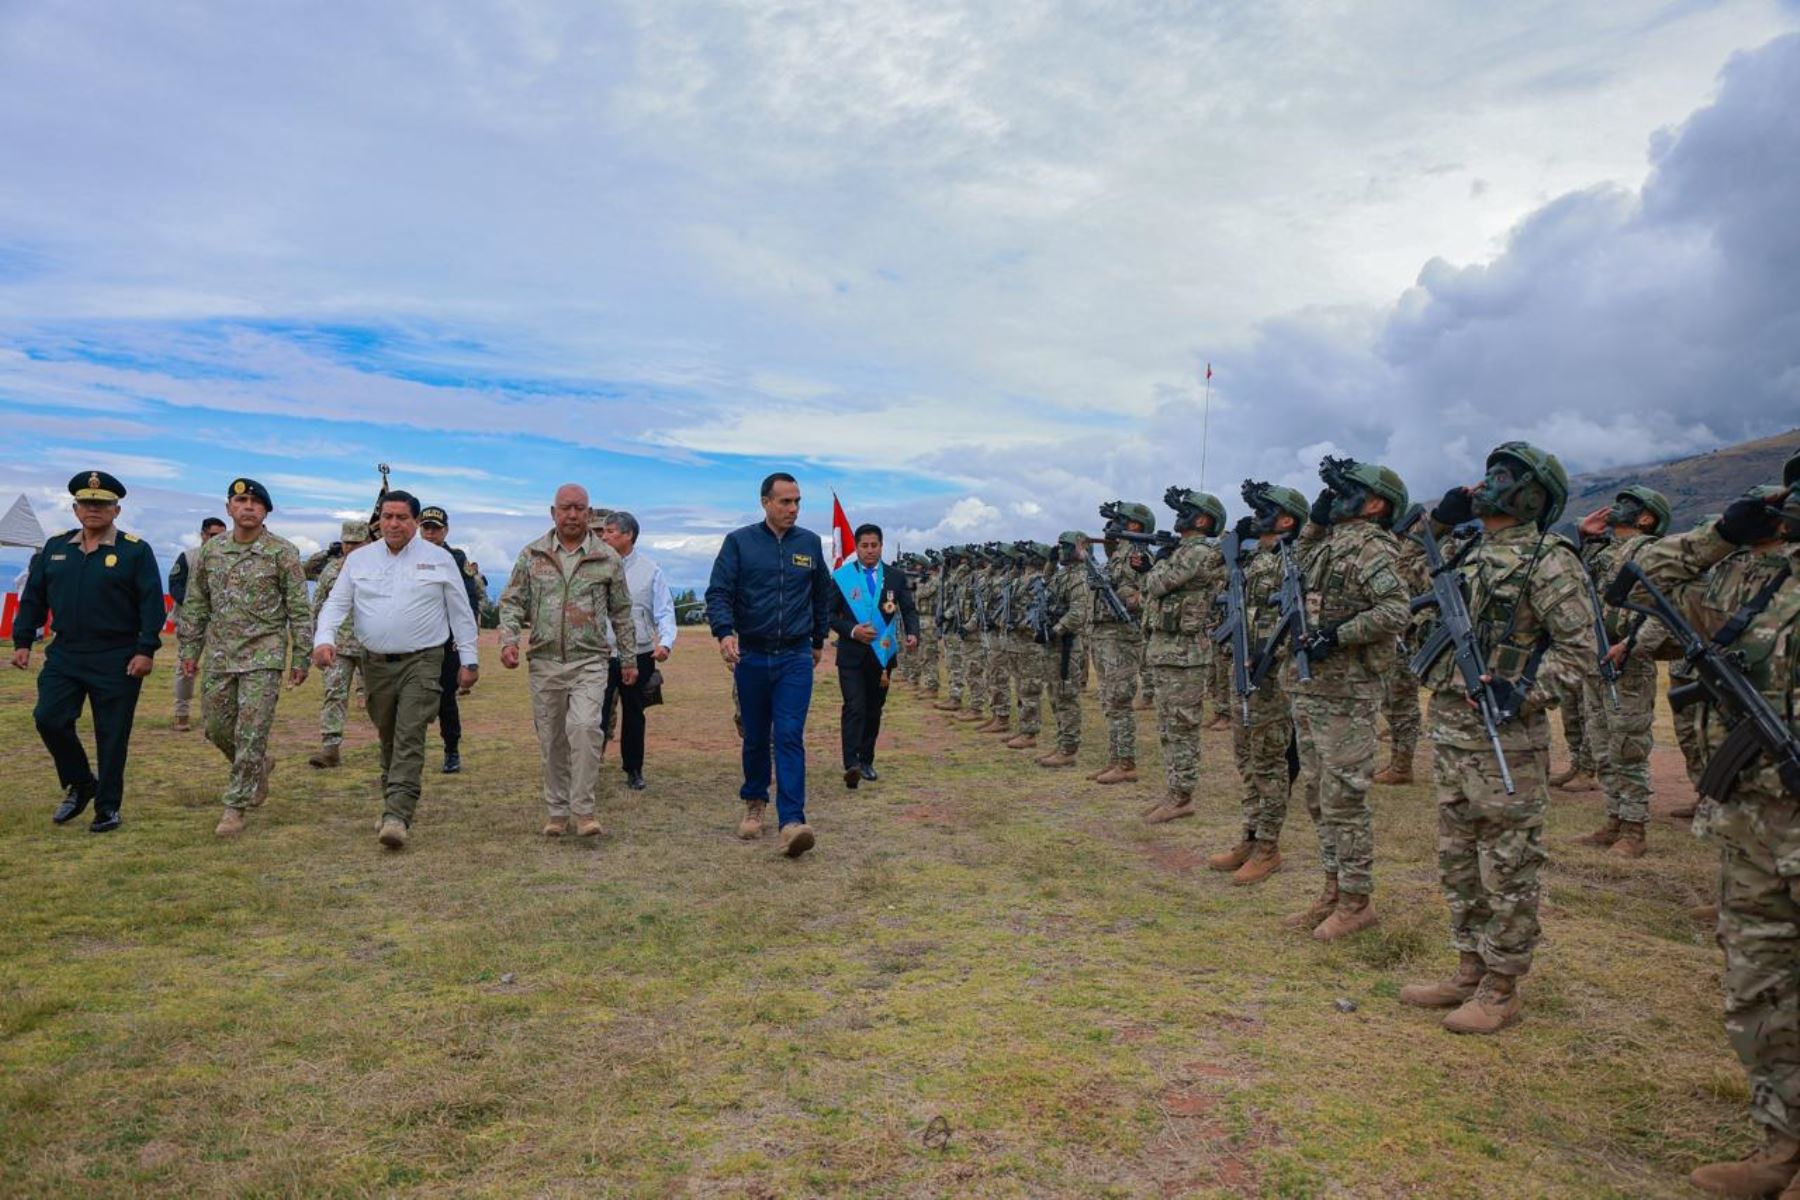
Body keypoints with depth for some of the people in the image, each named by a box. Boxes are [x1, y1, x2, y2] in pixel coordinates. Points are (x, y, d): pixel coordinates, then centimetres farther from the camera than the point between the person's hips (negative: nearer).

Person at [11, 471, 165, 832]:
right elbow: (33, 597, 15)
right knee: (49, 719, -5)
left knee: (111, 735, 2)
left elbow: (152, 603, -8)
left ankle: (107, 808, 15)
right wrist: (22, 641, 9)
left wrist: (146, 651, -15)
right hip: (64, 655, 4)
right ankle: (80, 785, 18)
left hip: (117, 662, -4)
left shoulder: (136, 551, -4)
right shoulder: (55, 548, 10)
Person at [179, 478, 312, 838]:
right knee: (217, 727, 11)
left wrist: (300, 658, -7)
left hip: (263, 656, -5)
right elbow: (195, 605, 13)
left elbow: (299, 610, -5)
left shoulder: (282, 552, -6)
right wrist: (189, 650, 9)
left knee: (251, 733, -6)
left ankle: (236, 807, 3)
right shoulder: (210, 550, 7)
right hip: (219, 655, 5)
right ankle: (259, 765, 38)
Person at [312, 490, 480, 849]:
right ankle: (397, 802, 29)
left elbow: (460, 612, 5)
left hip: (421, 662, -3)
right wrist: (324, 638, -13)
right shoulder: (359, 559, 9)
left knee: (410, 739, -12)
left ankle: (397, 816, -16)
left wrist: (469, 659, 3)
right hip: (375, 663, 3)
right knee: (387, 738, 13)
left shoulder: (439, 559, 2)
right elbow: (336, 603, 6)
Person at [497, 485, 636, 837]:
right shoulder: (532, 555, 6)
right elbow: (512, 601, 8)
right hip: (544, 662, 2)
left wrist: (629, 658, 10)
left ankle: (583, 809, -8)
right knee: (551, 739, 8)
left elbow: (621, 612, 9)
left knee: (585, 727, -19)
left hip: (589, 662, -2)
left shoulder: (607, 558, 3)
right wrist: (509, 639, -9)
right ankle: (558, 811, 21)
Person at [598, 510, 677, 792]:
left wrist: (666, 642, -17)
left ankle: (633, 770, 29)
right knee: (597, 716, -7)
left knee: (634, 715, 15)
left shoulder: (649, 569, 0)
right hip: (601, 655, -1)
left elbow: (664, 611, -1)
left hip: (639, 655, 1)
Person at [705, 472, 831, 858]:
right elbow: (718, 592, -7)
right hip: (751, 656, 0)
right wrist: (724, 632, -24)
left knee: (790, 737, -10)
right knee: (755, 737, 12)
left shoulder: (810, 543, 7)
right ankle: (754, 803, 33)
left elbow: (822, 595, 19)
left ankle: (792, 820, -14)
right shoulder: (739, 542, 0)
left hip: (796, 657, 0)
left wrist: (819, 640, 24)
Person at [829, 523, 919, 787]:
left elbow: (909, 610, 3)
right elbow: (830, 614, 2)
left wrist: (913, 634, -17)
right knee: (855, 708, -14)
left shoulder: (896, 577, 6)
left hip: (883, 654, 3)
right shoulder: (842, 576, 1)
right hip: (851, 655, -3)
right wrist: (852, 631, -15)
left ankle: (866, 761, 24)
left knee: (874, 709, 11)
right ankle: (851, 765, -19)